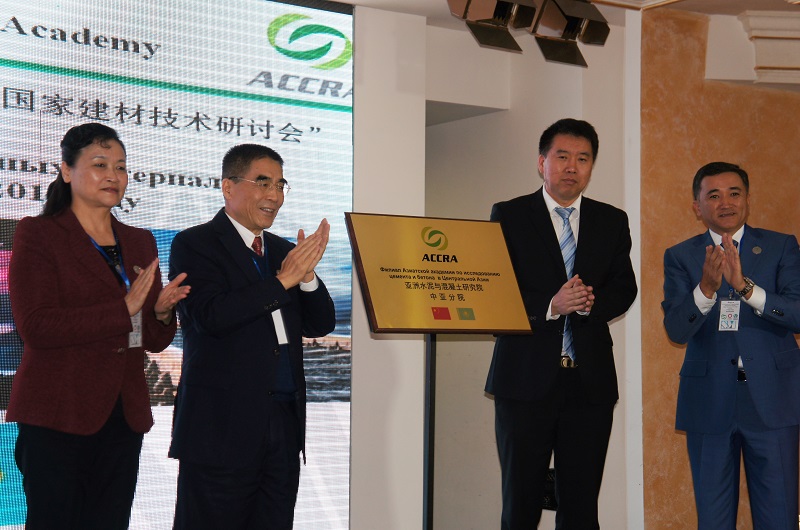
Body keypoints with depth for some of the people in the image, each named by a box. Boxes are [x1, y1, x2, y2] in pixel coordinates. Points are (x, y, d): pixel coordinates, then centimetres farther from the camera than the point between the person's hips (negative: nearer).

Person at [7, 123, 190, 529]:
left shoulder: (140, 242, 15)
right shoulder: (38, 234, -2)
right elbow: (35, 326, -14)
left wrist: (162, 312, -7)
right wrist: (123, 309, -18)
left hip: (123, 416, 5)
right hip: (56, 417, -5)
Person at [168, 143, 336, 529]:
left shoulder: (282, 251, 17)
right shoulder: (195, 245, -3)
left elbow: (320, 324, 12)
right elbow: (210, 316, -18)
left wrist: (307, 275, -7)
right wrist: (283, 279, -15)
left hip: (284, 425, 6)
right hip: (223, 425, -6)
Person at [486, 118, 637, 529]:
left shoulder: (612, 222, 12)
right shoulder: (508, 216, 3)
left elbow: (624, 289, 6)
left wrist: (589, 302, -15)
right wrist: (549, 306, -19)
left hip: (591, 379, 2)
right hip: (526, 375, -2)